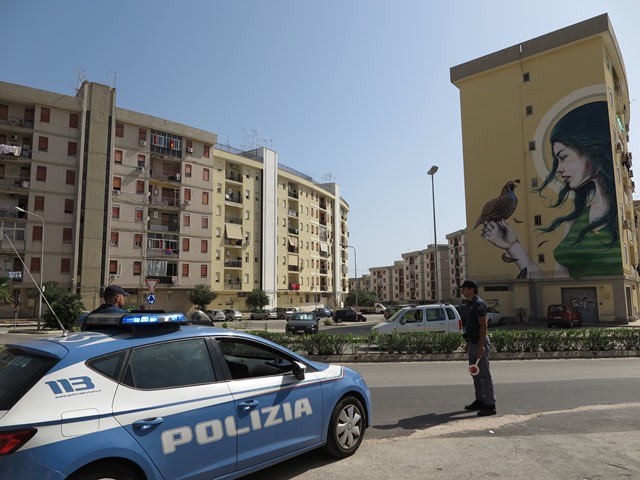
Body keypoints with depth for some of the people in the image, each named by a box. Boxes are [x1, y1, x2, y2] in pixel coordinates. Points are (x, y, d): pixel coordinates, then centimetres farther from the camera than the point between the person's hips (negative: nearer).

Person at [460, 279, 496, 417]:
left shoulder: (478, 304, -15)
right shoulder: (468, 305, 15)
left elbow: (483, 325, -21)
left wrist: (480, 345, -25)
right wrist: (468, 343, 19)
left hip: (480, 343, -10)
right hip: (472, 343, 10)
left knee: (485, 374, -6)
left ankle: (490, 405, -1)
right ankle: (479, 401, 26)